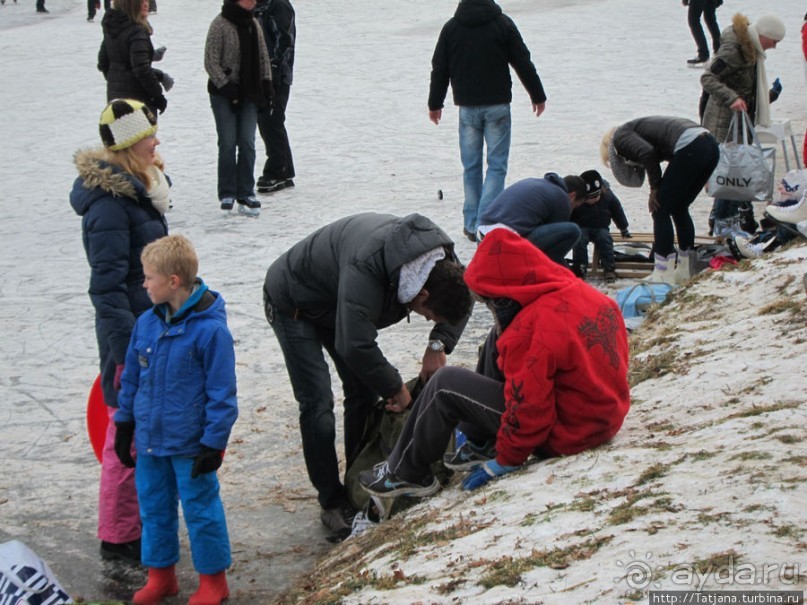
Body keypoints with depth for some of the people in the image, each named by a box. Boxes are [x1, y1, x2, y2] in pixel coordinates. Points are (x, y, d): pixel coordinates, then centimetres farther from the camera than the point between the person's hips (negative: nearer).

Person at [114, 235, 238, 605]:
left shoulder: (210, 329, -19)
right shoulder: (146, 323, 0)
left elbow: (222, 392, -15)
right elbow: (131, 377, 11)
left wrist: (213, 442, -14)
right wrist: (125, 425, 13)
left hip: (190, 444, -6)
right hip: (150, 439, 7)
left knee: (200, 508, 6)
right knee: (153, 506, 16)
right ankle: (160, 574, 32)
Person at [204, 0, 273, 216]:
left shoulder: (253, 23, 8)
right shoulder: (220, 24, -11)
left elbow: (263, 56, 15)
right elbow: (211, 62, -13)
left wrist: (266, 83, 7)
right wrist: (225, 86, -17)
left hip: (249, 92, 5)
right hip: (224, 93, -5)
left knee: (247, 143, 3)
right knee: (228, 143, -1)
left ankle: (246, 194, 8)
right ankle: (227, 194, 9)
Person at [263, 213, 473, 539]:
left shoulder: (439, 257, -20)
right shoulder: (365, 270, -45)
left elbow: (461, 301, -1)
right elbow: (355, 346, -45)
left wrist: (439, 344, -17)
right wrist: (395, 387, -30)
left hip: (333, 302, 7)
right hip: (293, 303, -7)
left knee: (364, 393, 3)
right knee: (317, 403, -12)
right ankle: (333, 503, -3)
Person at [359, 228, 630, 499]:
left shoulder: (532, 328, -28)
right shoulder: (582, 292, -2)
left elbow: (527, 409, -24)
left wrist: (507, 461, -9)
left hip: (565, 434, -9)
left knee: (445, 384, -2)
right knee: (498, 340, 18)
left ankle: (406, 473, 16)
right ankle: (480, 444, 26)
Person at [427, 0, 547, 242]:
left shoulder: (451, 27, 1)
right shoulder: (503, 24, -5)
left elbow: (439, 69, 7)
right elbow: (523, 63, 0)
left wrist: (435, 104, 19)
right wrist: (538, 95, 12)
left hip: (467, 107, 2)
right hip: (497, 106, -2)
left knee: (470, 166, 12)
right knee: (497, 165, 1)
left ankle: (471, 224, 13)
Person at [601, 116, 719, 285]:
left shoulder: (620, 137, 9)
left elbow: (647, 152, -12)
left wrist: (655, 187, 0)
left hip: (690, 148, -9)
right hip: (710, 146, 9)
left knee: (660, 210, 2)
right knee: (679, 209, 22)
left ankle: (663, 274, 4)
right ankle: (686, 270, 28)